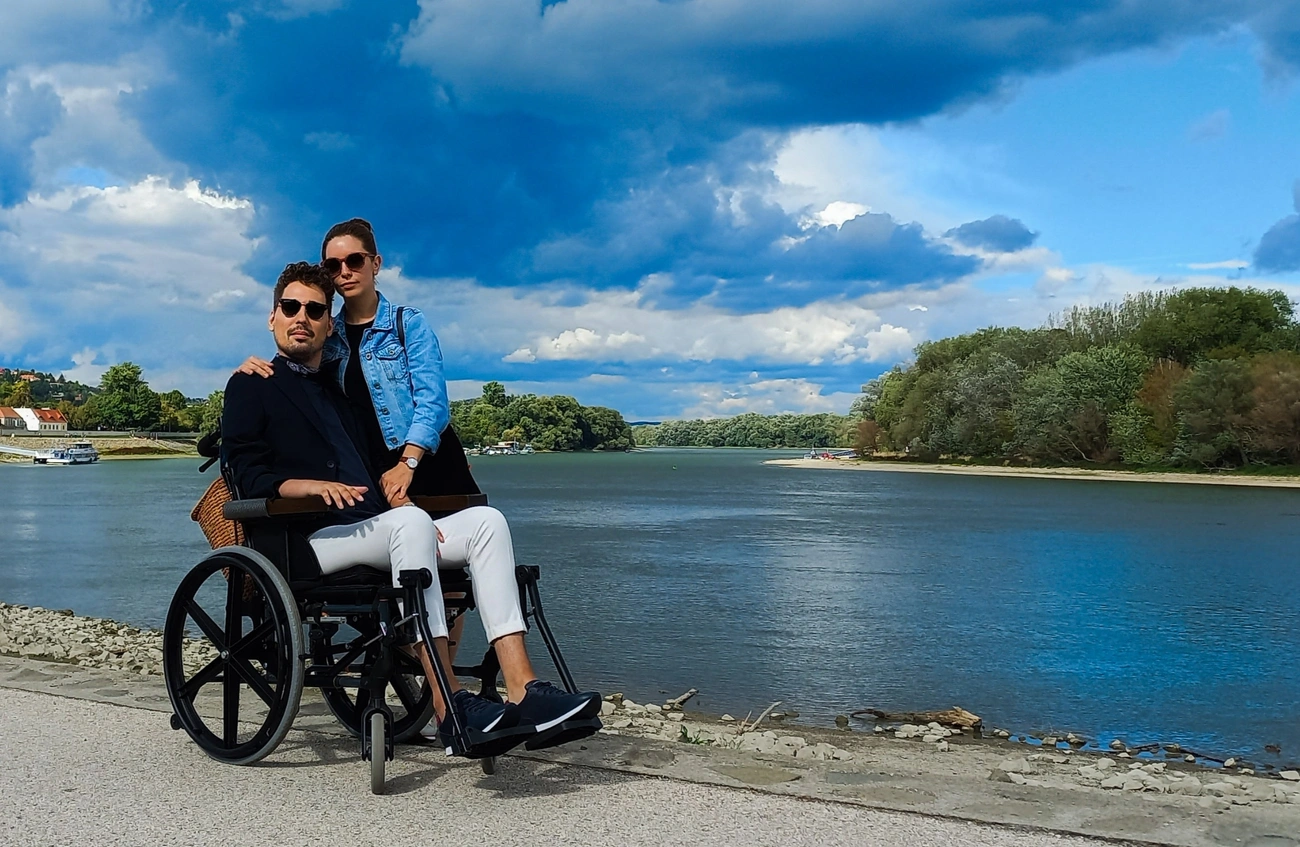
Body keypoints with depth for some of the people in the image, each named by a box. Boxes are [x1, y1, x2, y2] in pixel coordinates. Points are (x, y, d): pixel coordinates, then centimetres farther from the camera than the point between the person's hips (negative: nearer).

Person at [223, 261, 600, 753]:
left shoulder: (340, 385, 29)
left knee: (486, 520, -17)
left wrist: (400, 501, 3)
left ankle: (522, 690, -31)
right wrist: (311, 484, -22)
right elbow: (248, 479, -3)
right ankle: (449, 708, -41)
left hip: (376, 534, 7)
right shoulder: (251, 388, 11)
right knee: (410, 523, -36)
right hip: (309, 542, -6)